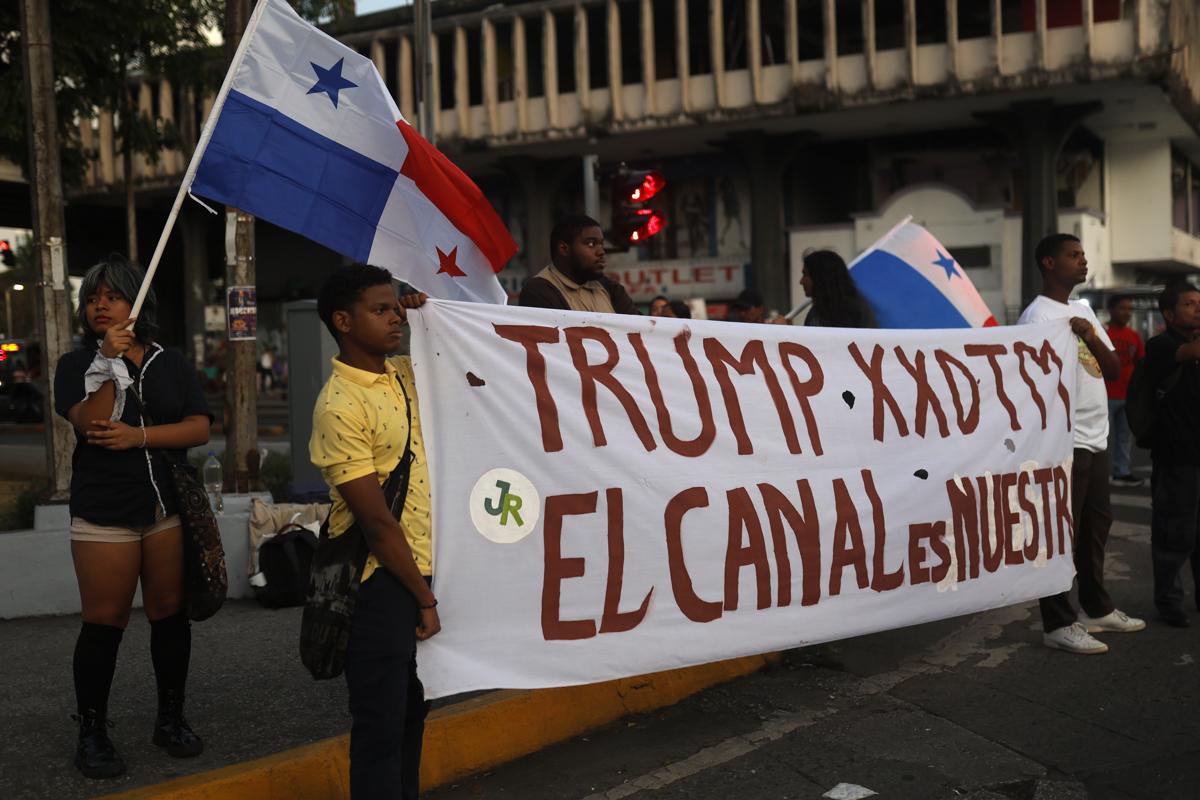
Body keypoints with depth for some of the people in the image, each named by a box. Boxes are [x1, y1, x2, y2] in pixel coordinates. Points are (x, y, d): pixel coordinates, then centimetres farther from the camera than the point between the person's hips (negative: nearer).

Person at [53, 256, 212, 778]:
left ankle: (171, 717, 22)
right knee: (104, 623, 0)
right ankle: (92, 731, 12)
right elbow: (90, 425, -14)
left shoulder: (171, 363, 8)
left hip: (169, 508, 3)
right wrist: (110, 364, -20)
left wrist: (137, 436, -14)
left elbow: (200, 427, -3)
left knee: (170, 613, 8)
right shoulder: (76, 365, 3)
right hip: (104, 514, -2)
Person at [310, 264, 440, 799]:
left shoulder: (404, 375, 6)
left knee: (411, 713, 18)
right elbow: (376, 521, -17)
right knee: (381, 725, 3)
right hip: (379, 579, -8)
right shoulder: (339, 405, -17)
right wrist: (424, 600, -11)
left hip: (421, 567, 8)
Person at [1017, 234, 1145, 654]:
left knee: (1097, 524, 16)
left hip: (1096, 438, 9)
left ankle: (1097, 608, 28)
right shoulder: (1037, 316, -12)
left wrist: (1092, 339, -7)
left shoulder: (1084, 310, 15)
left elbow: (1114, 370, 13)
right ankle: (1058, 624, 1)